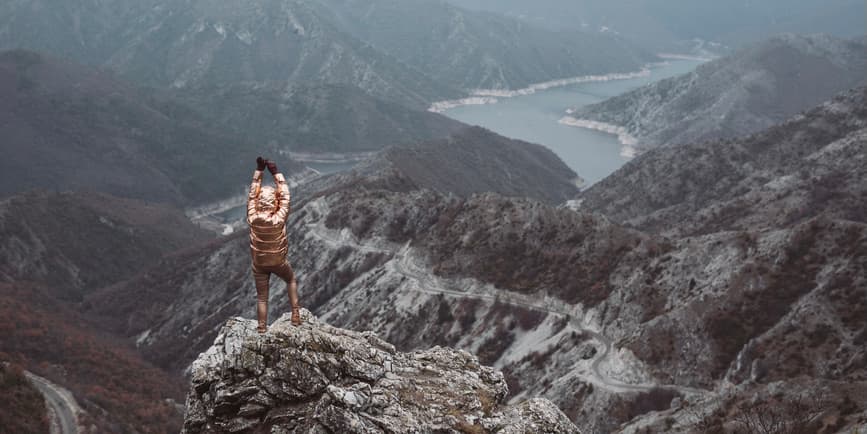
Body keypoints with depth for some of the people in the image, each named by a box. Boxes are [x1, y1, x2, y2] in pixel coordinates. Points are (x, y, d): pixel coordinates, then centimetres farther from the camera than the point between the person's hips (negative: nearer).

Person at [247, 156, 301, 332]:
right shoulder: (279, 219, -29)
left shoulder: (253, 219, -23)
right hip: (279, 262, -1)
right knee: (291, 280, 28)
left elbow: (252, 194, -13)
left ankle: (262, 330, 17)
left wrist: (259, 170, -11)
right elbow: (285, 196, -19)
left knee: (261, 297, 12)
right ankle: (295, 314, 19)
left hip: (259, 264, 1)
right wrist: (276, 172, -16)